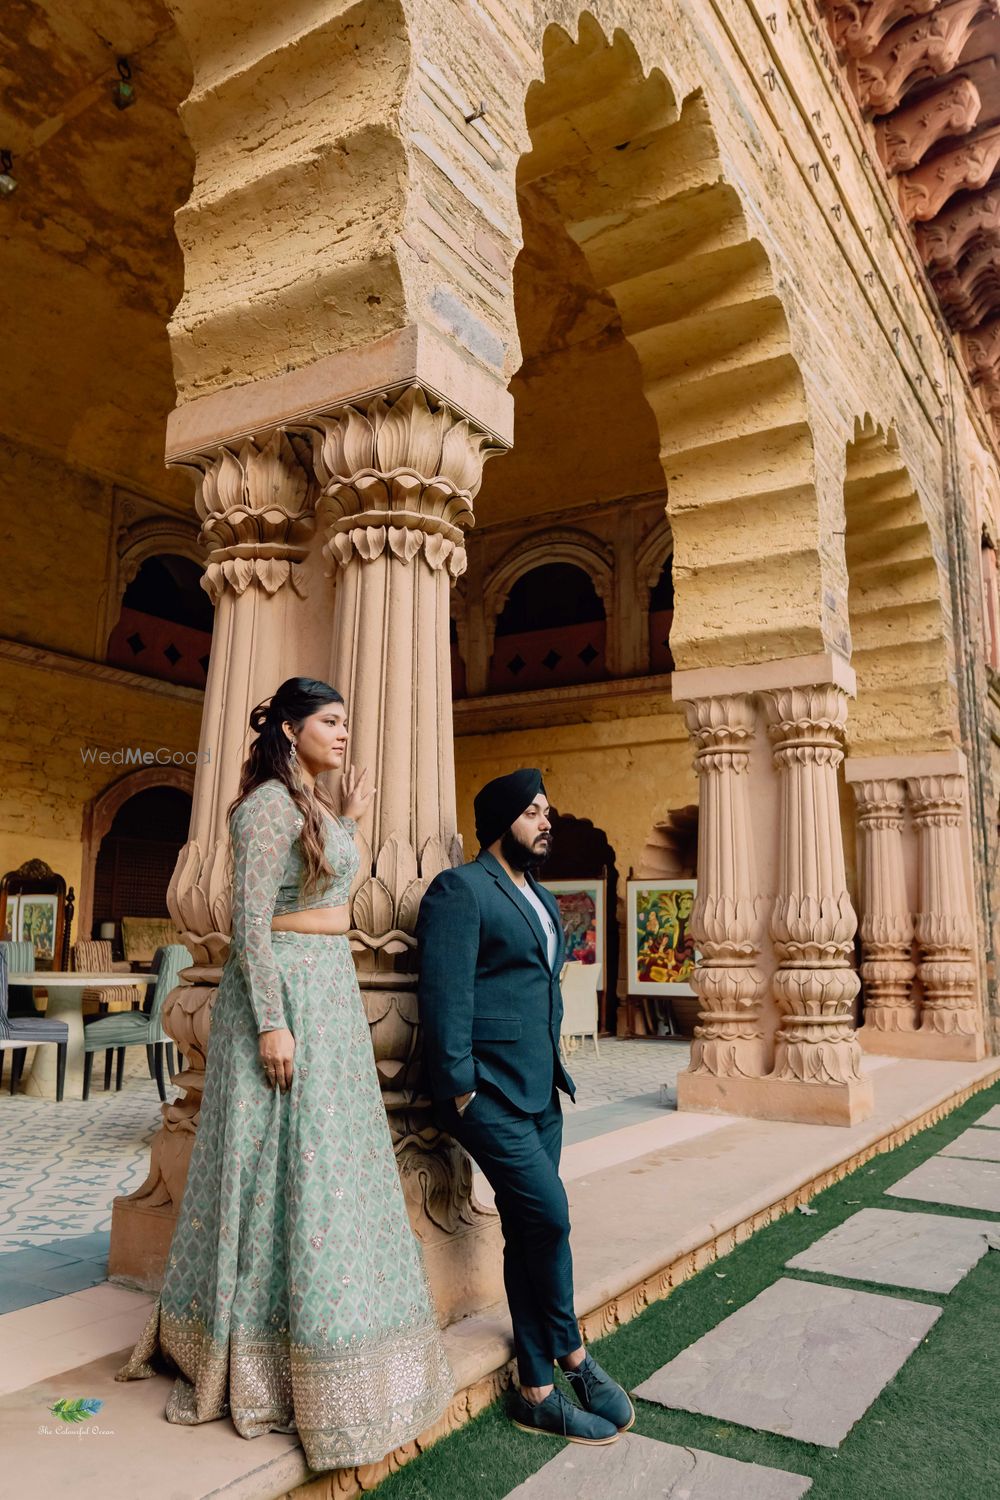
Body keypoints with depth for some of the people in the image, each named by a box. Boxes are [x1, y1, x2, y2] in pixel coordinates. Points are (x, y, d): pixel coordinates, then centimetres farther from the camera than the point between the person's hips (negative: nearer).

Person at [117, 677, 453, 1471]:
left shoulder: (313, 805, 14)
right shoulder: (268, 804, -14)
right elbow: (250, 920, -19)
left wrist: (349, 824, 20)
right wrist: (271, 1023, -22)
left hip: (330, 990, 10)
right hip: (285, 992, -10)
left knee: (324, 1165, 16)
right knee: (280, 1170, -1)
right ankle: (251, 1364, 15)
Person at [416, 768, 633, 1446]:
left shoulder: (543, 900, 18)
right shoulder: (459, 889, -10)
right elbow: (445, 992, -16)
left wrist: (556, 1073, 15)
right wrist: (460, 1090, -17)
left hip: (540, 1091, 8)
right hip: (488, 1092, -8)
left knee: (529, 1235, 11)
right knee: (549, 1214, -10)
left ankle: (538, 1391, 21)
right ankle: (574, 1355, 15)